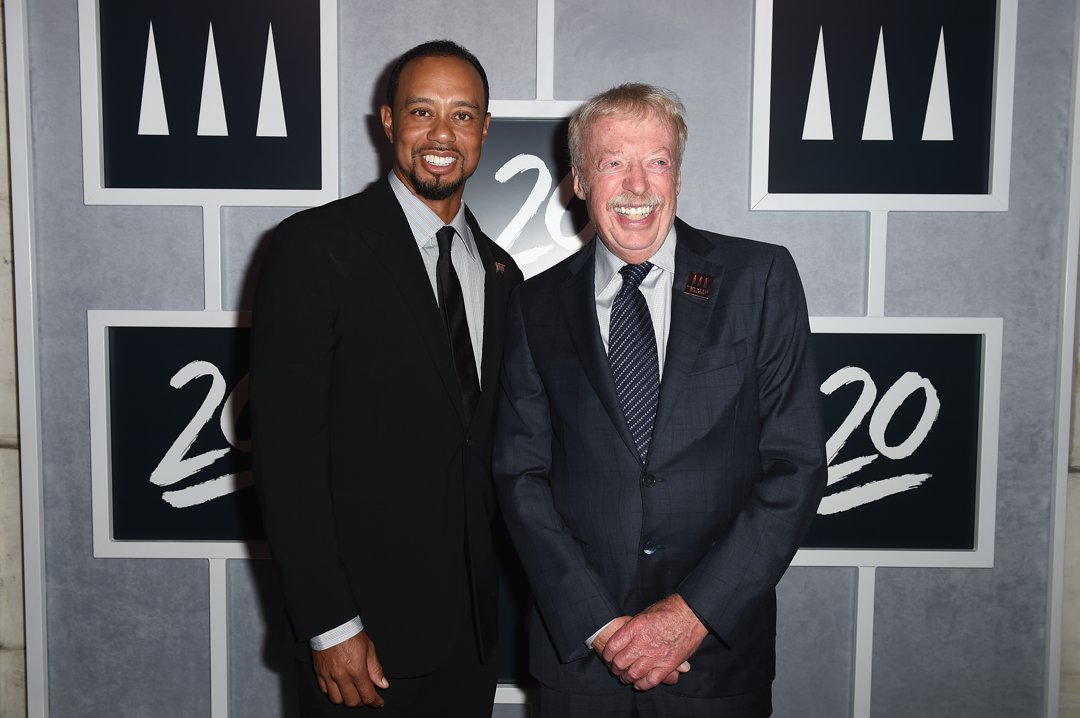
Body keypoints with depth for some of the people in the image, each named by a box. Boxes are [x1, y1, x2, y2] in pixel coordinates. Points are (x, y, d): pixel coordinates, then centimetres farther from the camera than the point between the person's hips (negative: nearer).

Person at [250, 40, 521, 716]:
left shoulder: (500, 274, 10)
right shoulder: (316, 246, -9)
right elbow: (287, 448, -14)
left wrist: (502, 596, 7)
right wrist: (330, 627, -16)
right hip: (363, 628, -5)